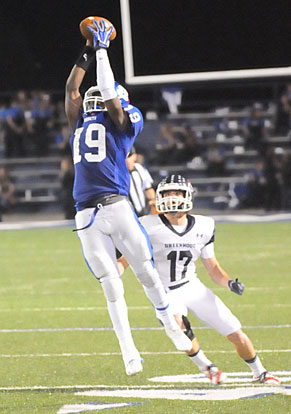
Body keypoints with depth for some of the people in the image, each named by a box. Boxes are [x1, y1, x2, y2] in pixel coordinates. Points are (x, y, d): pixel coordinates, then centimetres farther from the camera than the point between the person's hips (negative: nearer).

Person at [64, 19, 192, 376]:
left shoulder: (121, 123, 7)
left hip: (117, 208, -3)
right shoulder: (81, 125, 20)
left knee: (147, 273, 4)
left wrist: (102, 51, 4)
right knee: (112, 289, 4)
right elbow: (71, 90, 22)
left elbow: (109, 92, -4)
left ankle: (171, 326, 23)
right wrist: (86, 54, 23)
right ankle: (129, 353, 6)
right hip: (87, 217, 3)